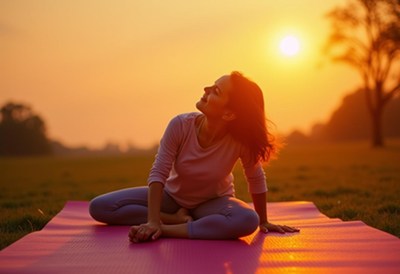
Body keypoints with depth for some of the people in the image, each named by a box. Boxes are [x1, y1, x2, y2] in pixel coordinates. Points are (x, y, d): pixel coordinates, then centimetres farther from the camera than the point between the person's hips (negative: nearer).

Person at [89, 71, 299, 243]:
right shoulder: (181, 125, -27)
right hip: (172, 197, 1)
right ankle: (177, 218, -10)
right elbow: (158, 173, -26)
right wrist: (153, 221, -35)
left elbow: (256, 179, -14)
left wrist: (264, 222, -7)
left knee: (248, 221, -36)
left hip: (214, 202, -1)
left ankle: (166, 230, -29)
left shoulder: (240, 139, -30)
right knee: (99, 207, -13)